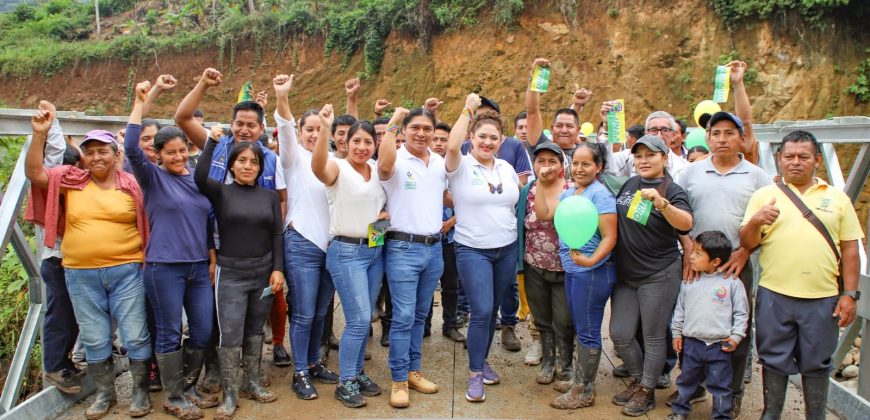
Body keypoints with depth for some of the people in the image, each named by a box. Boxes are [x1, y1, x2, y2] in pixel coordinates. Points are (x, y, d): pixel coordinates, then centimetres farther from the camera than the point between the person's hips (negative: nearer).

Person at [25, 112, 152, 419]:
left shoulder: (131, 185, -1)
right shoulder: (70, 181, 6)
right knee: (94, 339, 13)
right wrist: (40, 133, -10)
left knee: (135, 335, 3)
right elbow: (34, 173, -2)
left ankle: (140, 390, 19)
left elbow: (147, 226, 3)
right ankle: (104, 393, 28)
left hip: (126, 271, -2)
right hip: (80, 275, 3)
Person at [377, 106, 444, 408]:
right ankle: (398, 380, 8)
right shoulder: (396, 161, -9)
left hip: (434, 247, 6)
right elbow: (384, 164, -34)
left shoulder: (440, 163, 8)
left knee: (420, 315, 15)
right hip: (404, 248, -6)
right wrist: (392, 123, -24)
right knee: (403, 317, -4)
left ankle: (413, 371, 27)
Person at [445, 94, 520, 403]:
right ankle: (475, 374, 4)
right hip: (473, 250, -5)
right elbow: (452, 146, -30)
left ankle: (482, 361, 31)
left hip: (507, 249, 5)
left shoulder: (507, 169, 8)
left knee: (492, 311, 13)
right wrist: (468, 109, -22)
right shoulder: (461, 166, -8)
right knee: (482, 311, -11)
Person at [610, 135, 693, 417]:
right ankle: (637, 379, 32)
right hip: (625, 275, 6)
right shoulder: (629, 184, 6)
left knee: (653, 336, 6)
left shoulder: (672, 190, -10)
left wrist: (661, 202, -44)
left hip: (659, 276, -6)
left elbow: (686, 223, -29)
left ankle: (647, 391, 23)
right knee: (620, 335, 9)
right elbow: (616, 219, 22)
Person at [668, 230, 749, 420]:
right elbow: (680, 309, 10)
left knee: (720, 385, 9)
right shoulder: (689, 281, 1)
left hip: (720, 345, -3)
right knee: (686, 380, 17)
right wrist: (677, 333, 9)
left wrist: (736, 336, -6)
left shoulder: (732, 283, -8)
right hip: (691, 342, 3)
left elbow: (741, 312, -1)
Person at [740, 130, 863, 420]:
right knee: (774, 361, 10)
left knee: (817, 364, 12)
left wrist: (849, 294, 1)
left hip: (823, 298, 1)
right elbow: (747, 244, 1)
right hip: (774, 296, 0)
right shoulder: (764, 195, 4)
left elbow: (849, 248, 7)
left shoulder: (837, 198, 8)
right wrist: (755, 222, -20)